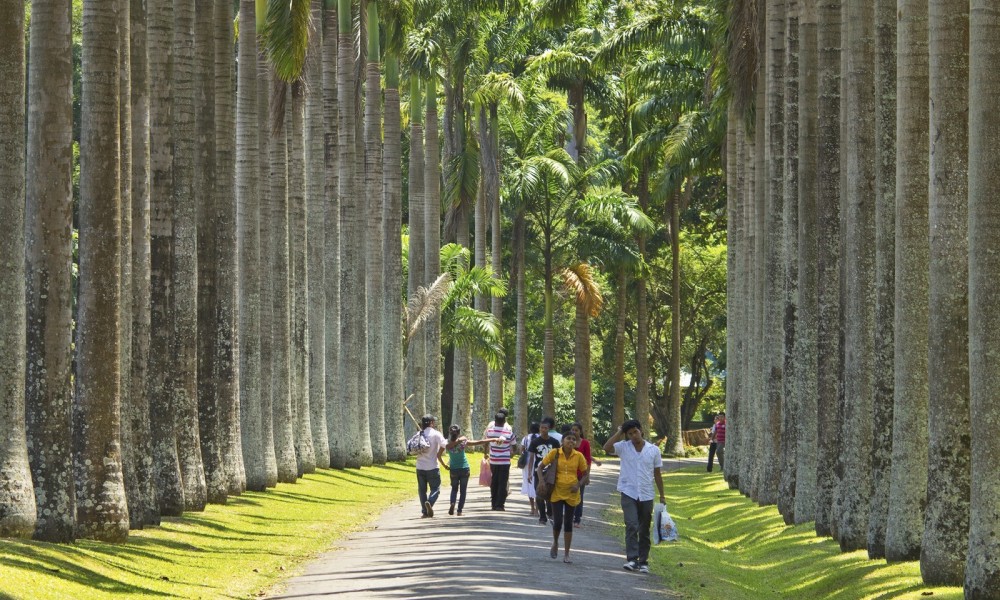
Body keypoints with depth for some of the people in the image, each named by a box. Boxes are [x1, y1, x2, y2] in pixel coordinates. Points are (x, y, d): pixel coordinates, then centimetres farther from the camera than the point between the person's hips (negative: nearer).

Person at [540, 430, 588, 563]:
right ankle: (555, 543, 24)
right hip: (557, 492, -1)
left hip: (571, 494, 1)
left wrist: (578, 485, -7)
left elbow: (585, 473, 9)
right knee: (557, 521, -8)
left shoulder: (578, 456, -3)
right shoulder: (555, 454, -6)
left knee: (568, 523, 5)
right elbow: (541, 466, 2)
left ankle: (566, 554, 11)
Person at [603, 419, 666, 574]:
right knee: (631, 526, -18)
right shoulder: (624, 447, 0)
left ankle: (643, 561, 16)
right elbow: (607, 448, -18)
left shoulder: (653, 450, 3)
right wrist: (619, 433, -11)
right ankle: (631, 559, -21)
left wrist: (662, 496, 9)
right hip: (629, 493, -2)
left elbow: (657, 474, 9)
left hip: (646, 495, 2)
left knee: (644, 530, 9)